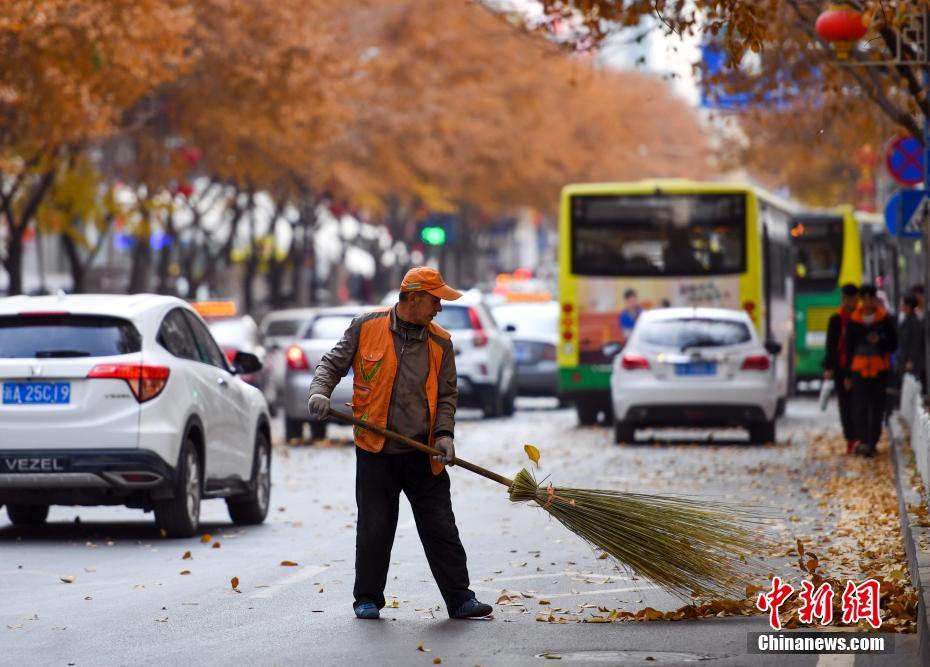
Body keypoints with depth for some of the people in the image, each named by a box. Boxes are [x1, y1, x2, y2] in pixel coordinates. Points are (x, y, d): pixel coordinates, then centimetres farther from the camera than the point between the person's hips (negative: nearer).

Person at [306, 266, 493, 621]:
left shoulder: (440, 342, 5)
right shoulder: (366, 326, -1)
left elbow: (447, 394, 7)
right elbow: (332, 364, 6)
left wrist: (444, 433, -9)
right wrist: (320, 392, -14)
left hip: (423, 453, 2)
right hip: (375, 450, -2)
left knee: (441, 529, 2)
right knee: (374, 529, 4)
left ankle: (460, 599, 7)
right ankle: (367, 598, 17)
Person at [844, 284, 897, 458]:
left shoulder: (884, 320, 2)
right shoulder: (853, 321, 4)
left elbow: (893, 344, 6)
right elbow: (849, 348, 9)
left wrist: (880, 342, -16)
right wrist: (848, 375, 7)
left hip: (880, 369, 0)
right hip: (859, 368, 0)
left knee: (877, 407, 5)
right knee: (860, 406, -11)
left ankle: (872, 443, 13)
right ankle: (863, 441, -18)